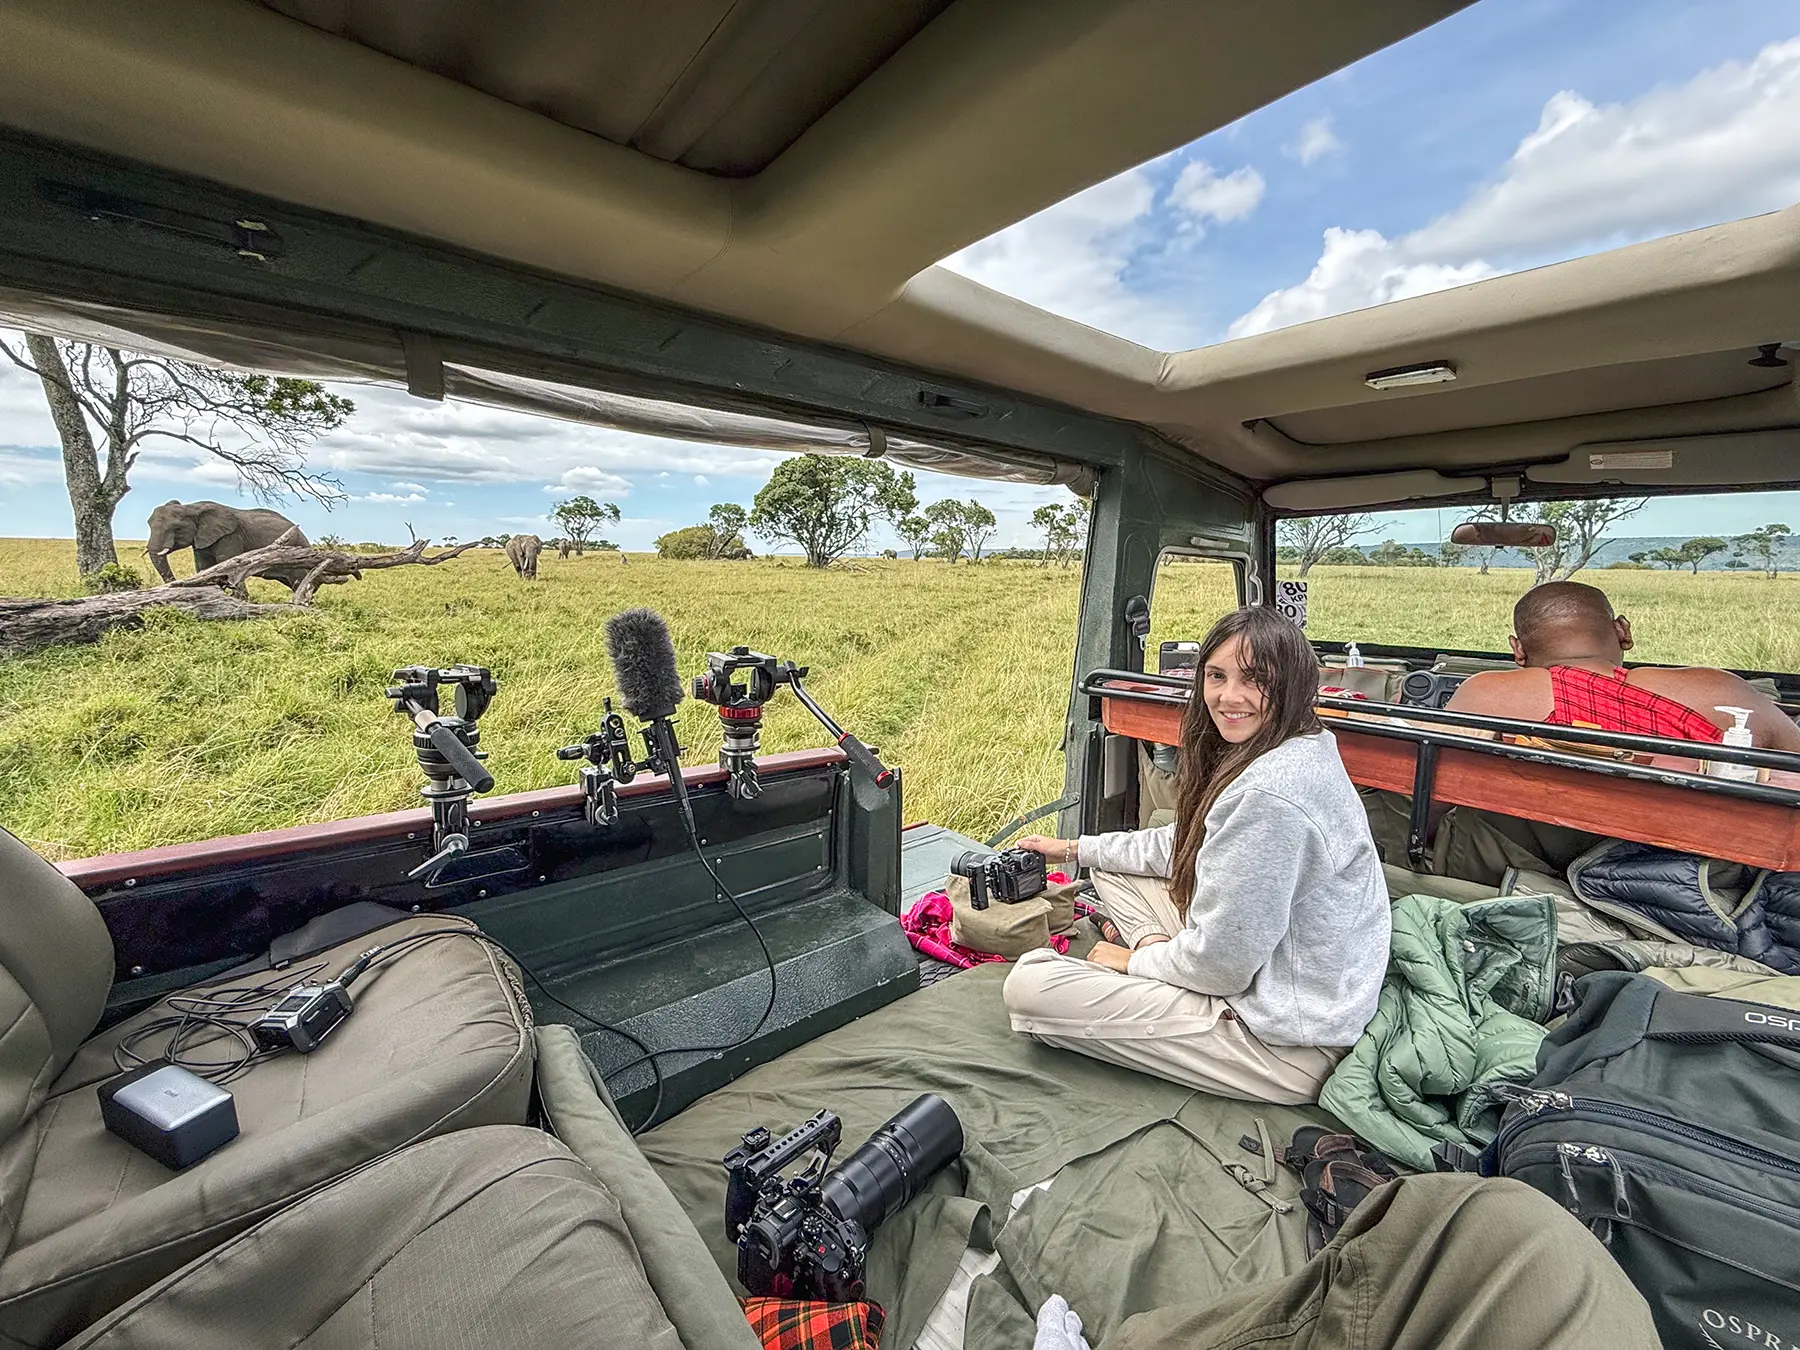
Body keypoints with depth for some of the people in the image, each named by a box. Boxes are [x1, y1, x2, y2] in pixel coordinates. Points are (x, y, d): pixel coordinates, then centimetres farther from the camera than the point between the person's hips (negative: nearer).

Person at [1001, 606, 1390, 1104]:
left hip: (1289, 1045, -10)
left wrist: (1137, 960, -4)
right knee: (1111, 870, 16)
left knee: (1029, 984, -17)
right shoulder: (1298, 751, 4)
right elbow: (1186, 845, 16)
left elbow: (1221, 964, -24)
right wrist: (1078, 848, 17)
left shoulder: (1269, 792, -31)